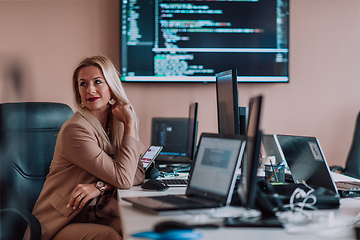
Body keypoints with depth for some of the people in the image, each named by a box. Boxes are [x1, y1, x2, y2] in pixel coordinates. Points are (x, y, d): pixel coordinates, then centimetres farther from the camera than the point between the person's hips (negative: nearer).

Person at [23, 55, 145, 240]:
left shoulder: (117, 122, 6)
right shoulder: (75, 129, -18)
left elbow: (139, 172, -2)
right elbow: (123, 178, -18)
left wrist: (100, 186, -18)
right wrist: (130, 125, -14)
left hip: (98, 217, 6)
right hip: (61, 223, -6)